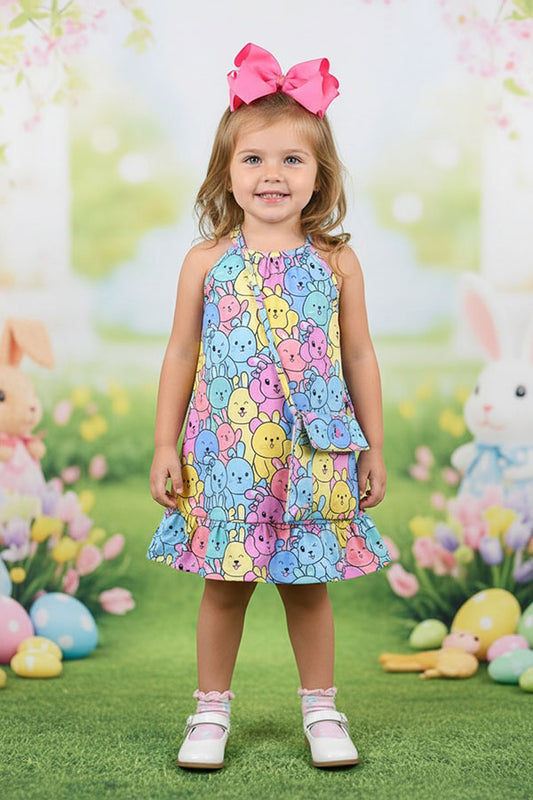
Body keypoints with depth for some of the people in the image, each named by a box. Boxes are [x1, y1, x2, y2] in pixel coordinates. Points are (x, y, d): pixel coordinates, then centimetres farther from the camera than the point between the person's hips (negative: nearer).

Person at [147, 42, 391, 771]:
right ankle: (212, 709, 23)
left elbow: (359, 357, 6)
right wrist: (165, 447, 2)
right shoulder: (207, 261, 0)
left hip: (313, 458, 0)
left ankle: (321, 708, 25)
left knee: (307, 586, 9)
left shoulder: (336, 262, 0)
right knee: (223, 585, 8)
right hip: (225, 458, 0)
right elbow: (181, 356, 4)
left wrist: (373, 449, 6)